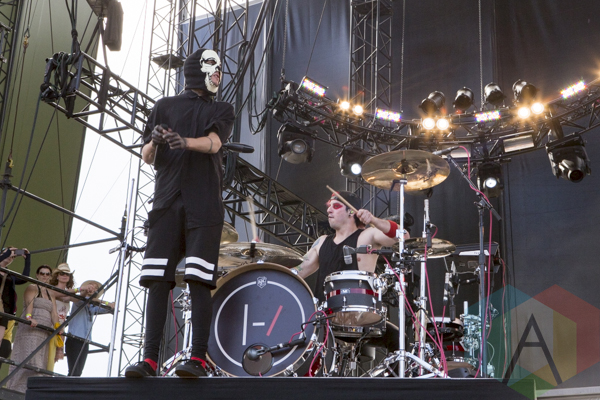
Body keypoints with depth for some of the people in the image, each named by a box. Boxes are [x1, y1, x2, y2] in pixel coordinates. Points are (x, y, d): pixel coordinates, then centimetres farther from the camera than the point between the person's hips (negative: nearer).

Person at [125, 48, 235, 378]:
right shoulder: (165, 107, 18)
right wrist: (155, 142, -12)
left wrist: (184, 142, -26)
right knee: (157, 280, -6)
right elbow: (147, 158, 11)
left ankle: (198, 359, -12)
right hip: (167, 202, 1)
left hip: (204, 205, -1)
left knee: (199, 281, -10)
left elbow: (213, 143, -5)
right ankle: (149, 360, -6)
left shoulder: (221, 110, 17)